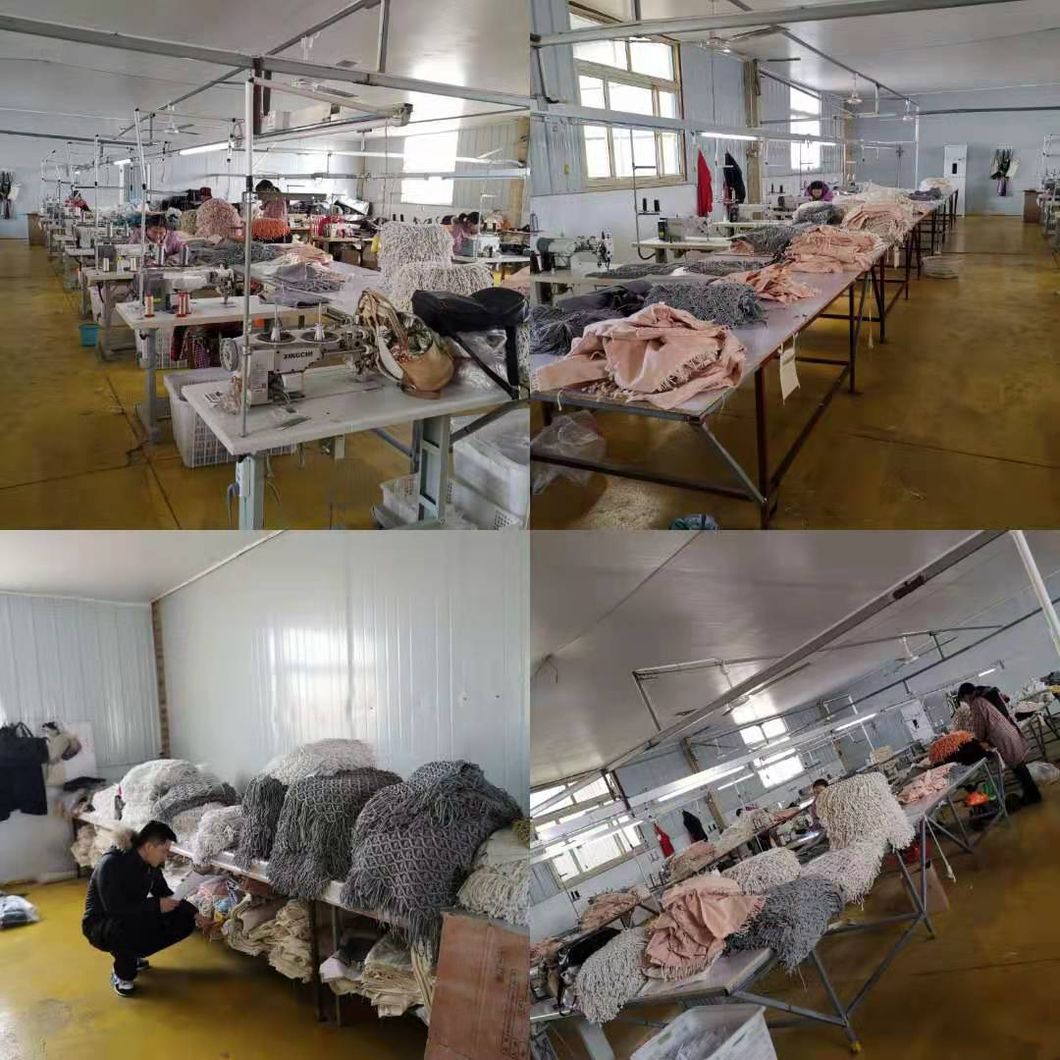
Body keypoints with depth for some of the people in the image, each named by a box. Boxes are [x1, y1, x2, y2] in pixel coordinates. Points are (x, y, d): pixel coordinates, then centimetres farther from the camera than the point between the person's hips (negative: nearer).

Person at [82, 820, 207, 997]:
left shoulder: (151, 866, -3)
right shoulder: (111, 863, -26)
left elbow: (165, 893, 11)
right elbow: (114, 908, -34)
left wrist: (192, 912, 1)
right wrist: (155, 905, -31)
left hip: (134, 920, 7)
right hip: (101, 925, -7)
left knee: (184, 921, -5)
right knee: (123, 926, -42)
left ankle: (134, 955, 11)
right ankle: (122, 975, -12)